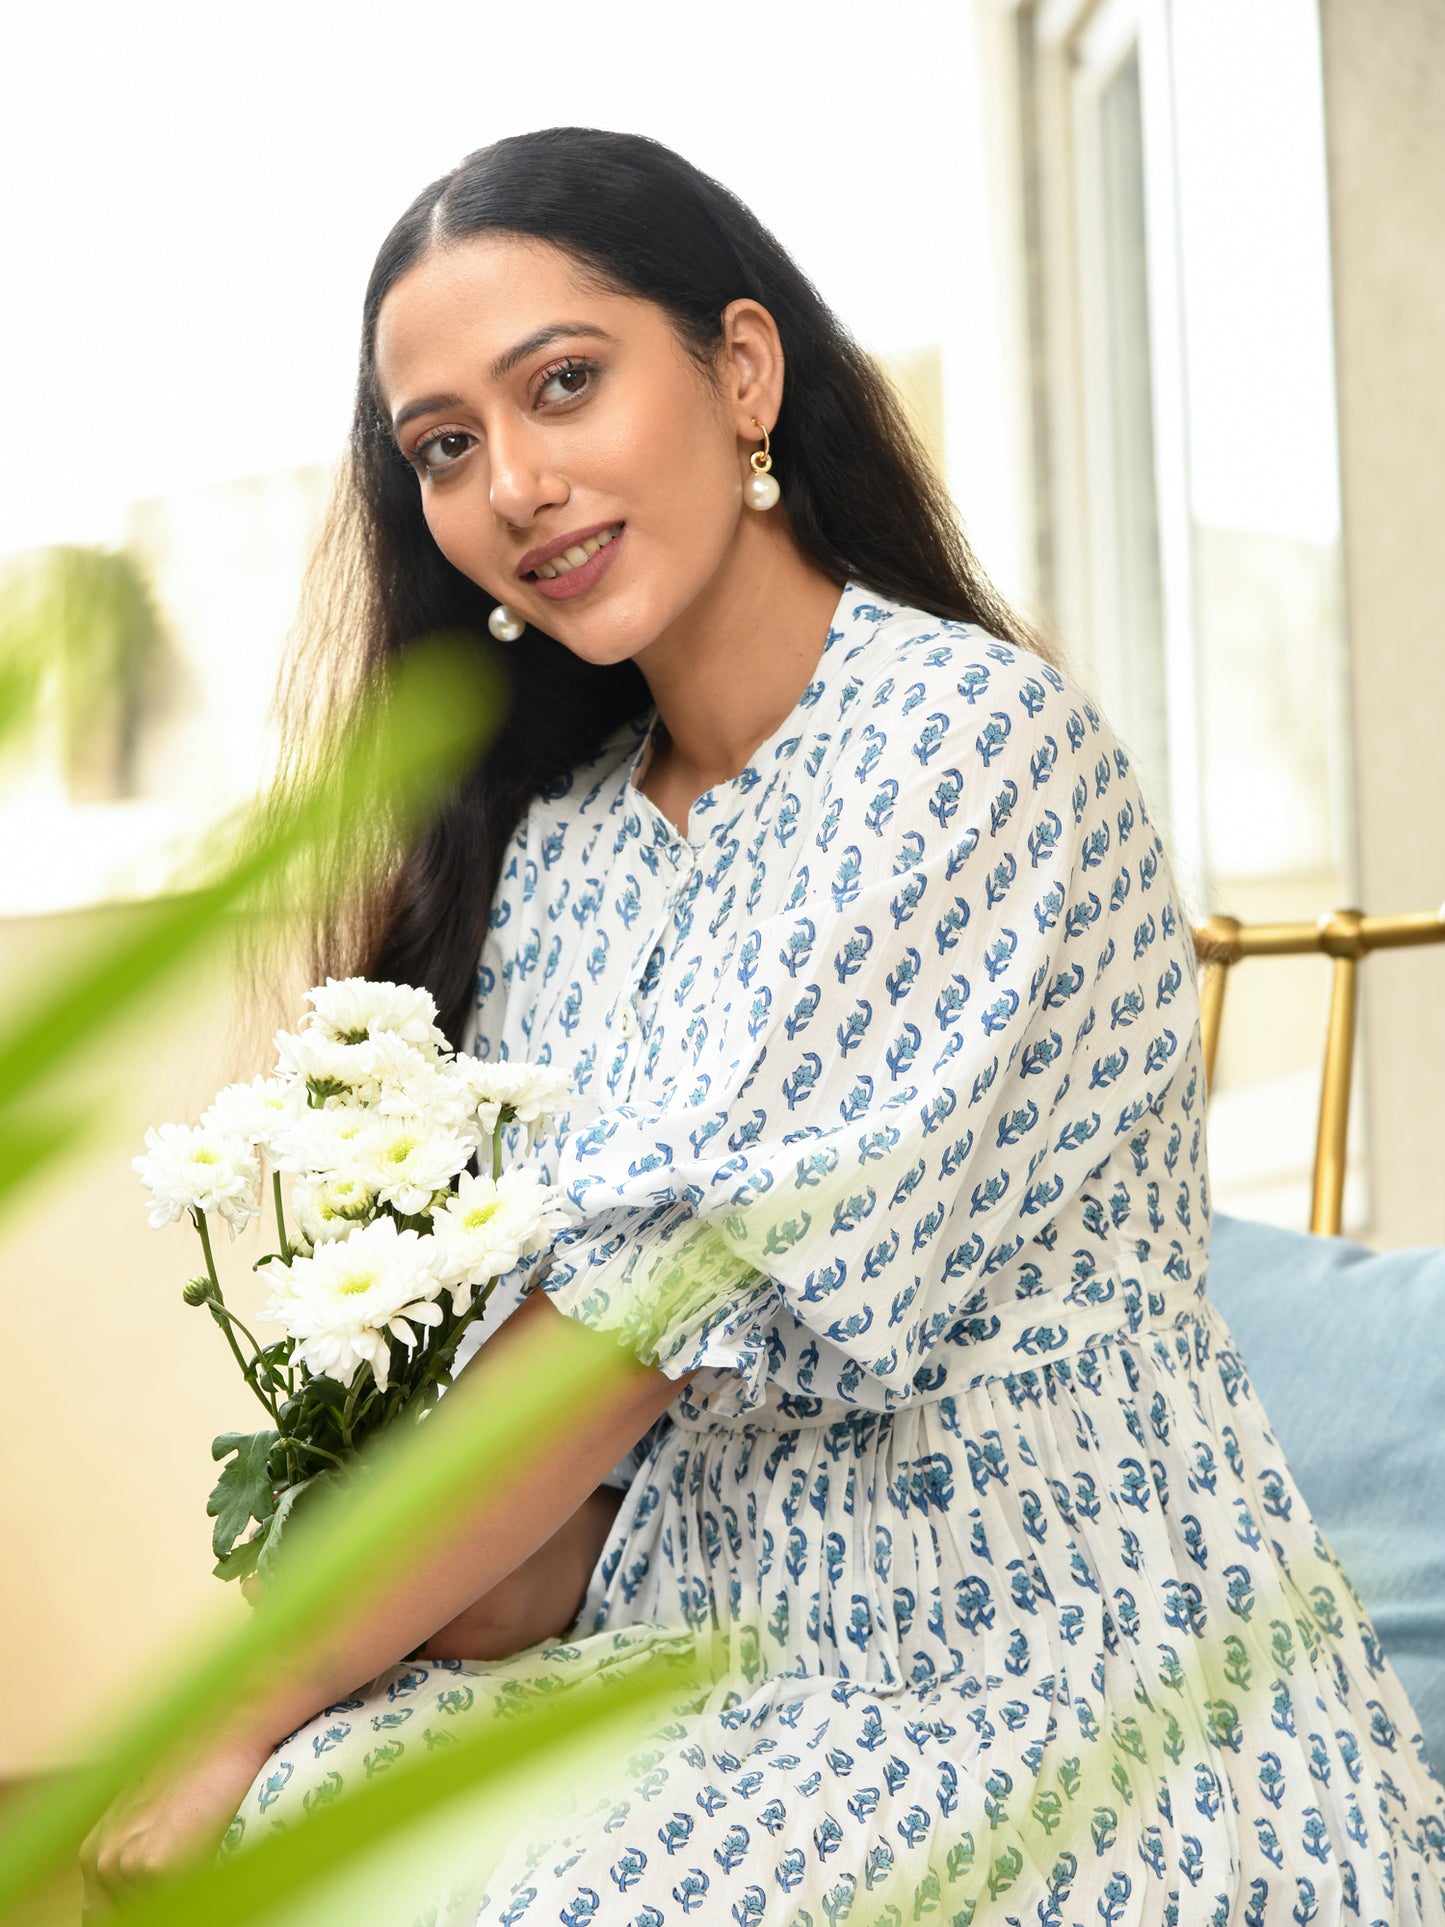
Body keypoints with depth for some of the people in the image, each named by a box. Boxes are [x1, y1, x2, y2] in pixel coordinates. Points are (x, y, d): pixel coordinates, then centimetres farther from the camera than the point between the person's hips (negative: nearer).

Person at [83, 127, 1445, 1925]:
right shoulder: (548, 849, 9)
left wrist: (252, 1715, -15)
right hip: (730, 1679, 5)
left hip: (1071, 1692, -5)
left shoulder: (975, 736, -12)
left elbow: (696, 1268, -18)